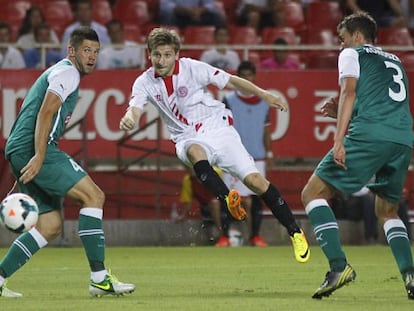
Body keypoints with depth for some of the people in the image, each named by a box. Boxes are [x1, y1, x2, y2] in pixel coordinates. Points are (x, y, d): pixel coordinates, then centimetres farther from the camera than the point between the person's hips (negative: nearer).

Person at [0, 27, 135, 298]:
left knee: (51, 227, 9)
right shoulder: (67, 72, -3)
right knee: (93, 195, -13)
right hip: (33, 150, -10)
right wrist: (39, 156, -26)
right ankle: (99, 279, -17)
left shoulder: (59, 73, 29)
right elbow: (45, 113, -17)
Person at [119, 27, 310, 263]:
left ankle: (295, 232, -1)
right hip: (188, 139, 1)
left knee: (253, 179, -11)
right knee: (194, 152, -38)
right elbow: (135, 109, -18)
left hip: (217, 127, -1)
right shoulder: (145, 82, -4)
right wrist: (128, 119, -43)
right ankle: (228, 199, -45)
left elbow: (231, 81, -3)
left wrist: (265, 95, -11)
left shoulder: (193, 68, -9)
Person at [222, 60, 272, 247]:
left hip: (257, 157, 3)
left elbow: (266, 130, 15)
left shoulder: (263, 102, 11)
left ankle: (255, 236, 8)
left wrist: (269, 153, 9)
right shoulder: (229, 101, 2)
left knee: (256, 198, 1)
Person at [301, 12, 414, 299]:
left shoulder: (352, 54, 14)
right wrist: (343, 114, 36)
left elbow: (349, 93, -2)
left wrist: (339, 140, -11)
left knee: (313, 193, 1)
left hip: (369, 135, -6)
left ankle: (339, 266, -16)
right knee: (387, 210, 24)